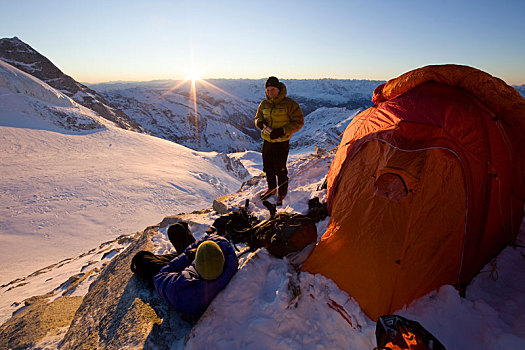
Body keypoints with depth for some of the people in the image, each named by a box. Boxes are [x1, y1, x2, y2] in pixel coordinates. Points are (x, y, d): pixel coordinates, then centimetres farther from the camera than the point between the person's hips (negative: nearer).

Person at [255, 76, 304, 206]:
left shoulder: (289, 104, -12)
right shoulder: (264, 104, 4)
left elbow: (298, 122, -11)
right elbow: (258, 117, 17)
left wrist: (282, 131, -22)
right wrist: (260, 123, -9)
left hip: (281, 142, -5)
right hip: (267, 141, 6)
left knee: (280, 169, -1)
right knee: (268, 167, 16)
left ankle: (282, 194, 19)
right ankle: (271, 189, 37)